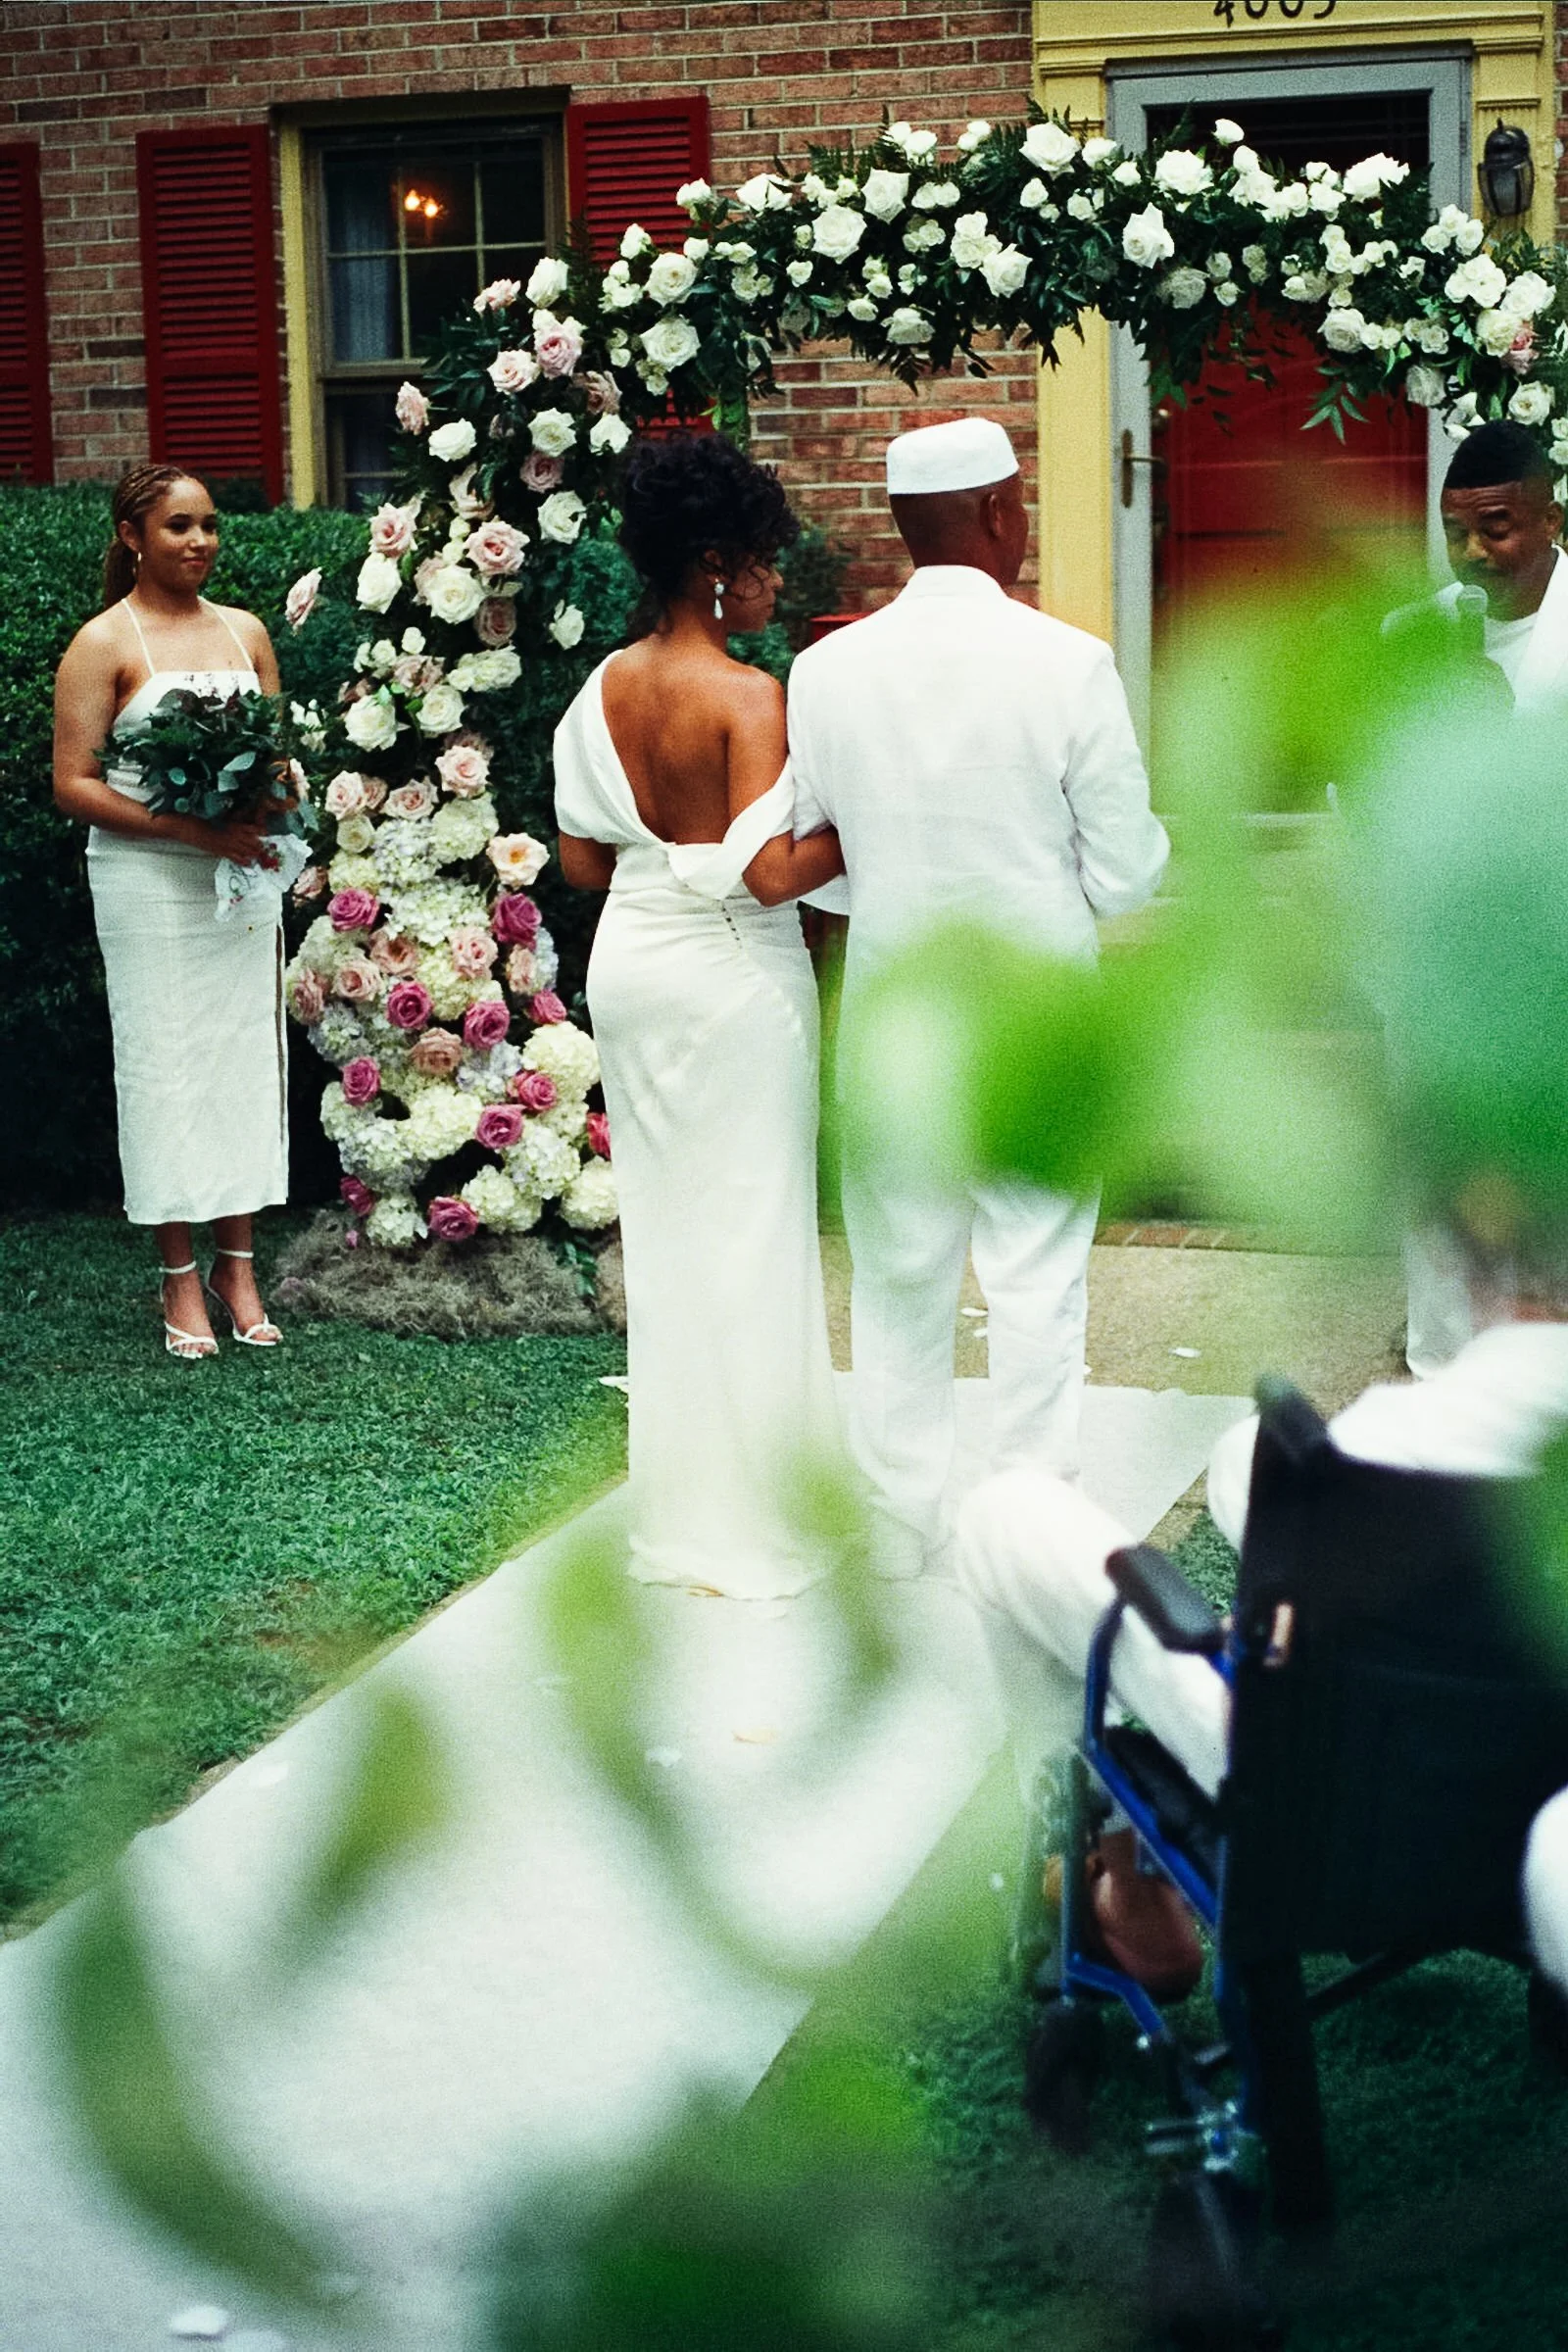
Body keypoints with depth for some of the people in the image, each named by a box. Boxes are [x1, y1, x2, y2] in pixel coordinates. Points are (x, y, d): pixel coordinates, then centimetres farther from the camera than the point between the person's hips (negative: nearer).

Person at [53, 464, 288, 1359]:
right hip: (149, 883, -5)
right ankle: (181, 1276, 9)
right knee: (166, 1067, 0)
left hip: (244, 876, 5)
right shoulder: (105, 644, -5)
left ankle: (237, 1264, 16)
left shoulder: (245, 632, 11)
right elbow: (74, 786, -10)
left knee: (248, 1056, 6)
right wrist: (194, 829, -19)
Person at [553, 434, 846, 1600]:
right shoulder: (748, 697, -18)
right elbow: (771, 874, -24)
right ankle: (755, 1519, 10)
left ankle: (677, 1511, 24)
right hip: (735, 977, -7)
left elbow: (583, 861, 6)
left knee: (664, 1227, 15)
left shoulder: (603, 690, 2)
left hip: (631, 965, 7)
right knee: (750, 1231, 3)